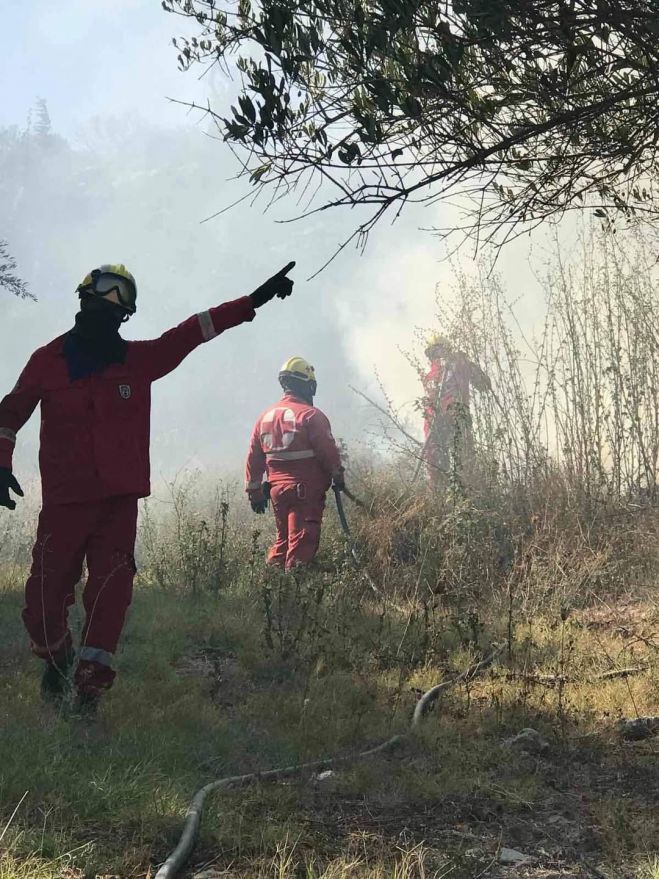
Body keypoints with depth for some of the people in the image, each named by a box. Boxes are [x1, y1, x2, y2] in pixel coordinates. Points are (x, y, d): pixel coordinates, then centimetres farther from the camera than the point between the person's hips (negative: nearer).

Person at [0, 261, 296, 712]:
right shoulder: (48, 360, 5)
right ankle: (57, 659, 27)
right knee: (45, 600, -2)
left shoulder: (139, 358, 9)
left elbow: (193, 331, 8)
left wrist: (252, 302, 4)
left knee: (110, 596, -8)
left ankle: (89, 690, -4)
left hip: (119, 501, 1)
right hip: (64, 501, -1)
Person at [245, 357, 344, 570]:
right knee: (302, 541, -5)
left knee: (283, 538, 18)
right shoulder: (311, 416, -11)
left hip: (277, 489, 7)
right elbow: (328, 450, -12)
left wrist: (255, 492, 16)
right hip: (307, 490, -7)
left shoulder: (265, 417, 10)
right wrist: (338, 477, 4)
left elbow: (254, 458, 11)